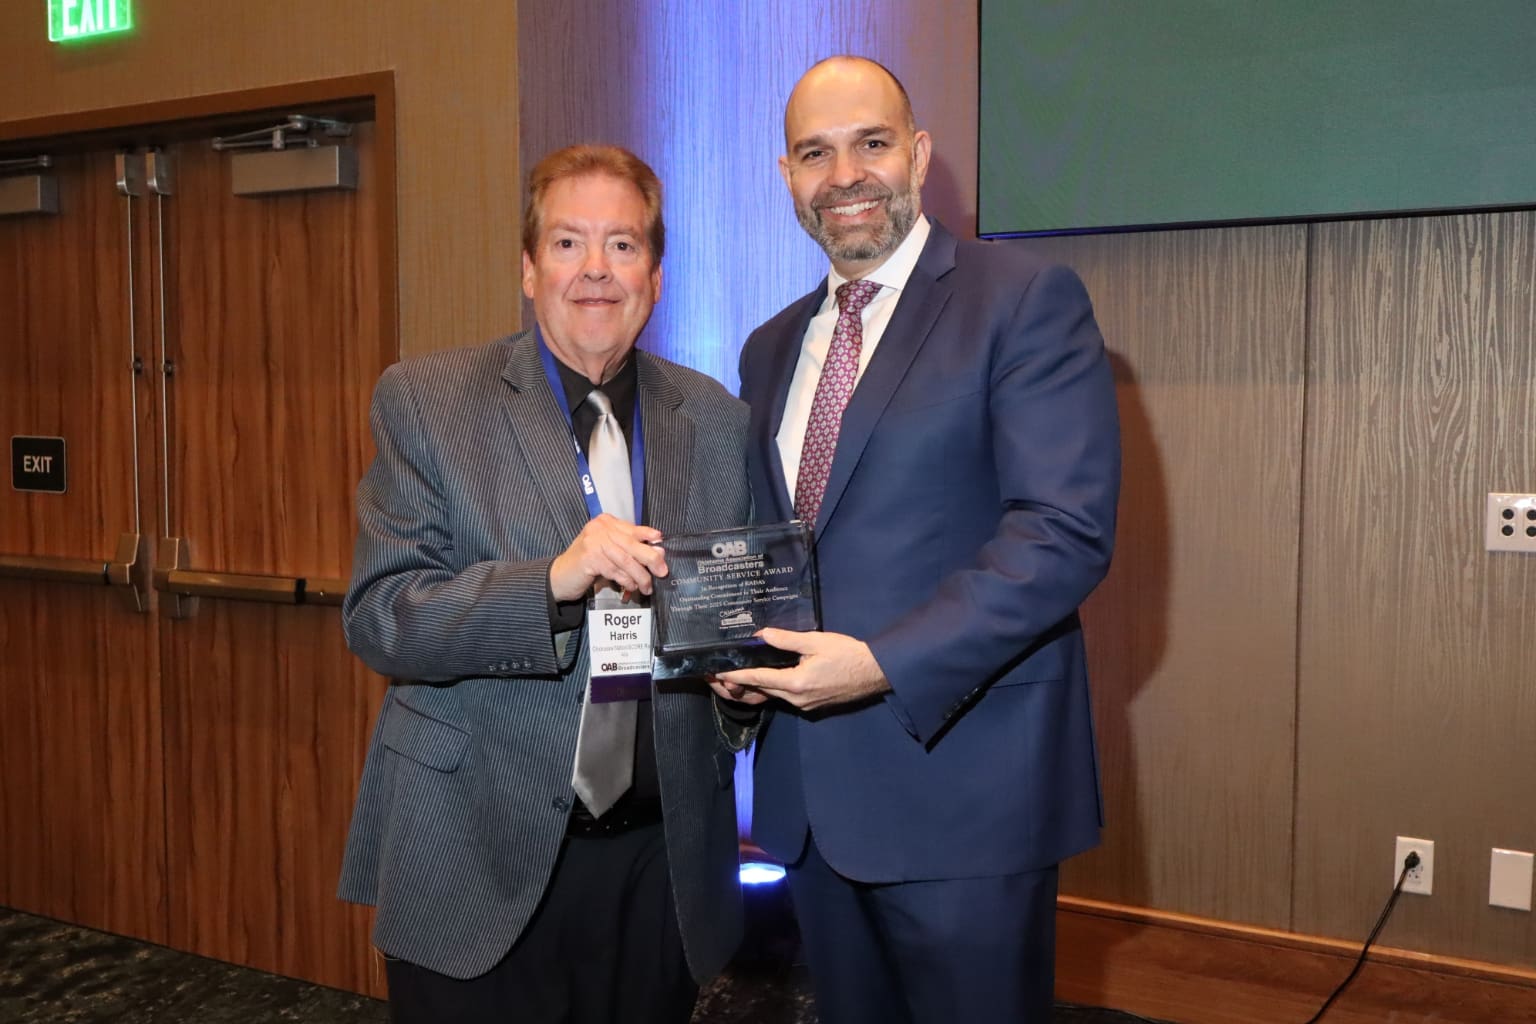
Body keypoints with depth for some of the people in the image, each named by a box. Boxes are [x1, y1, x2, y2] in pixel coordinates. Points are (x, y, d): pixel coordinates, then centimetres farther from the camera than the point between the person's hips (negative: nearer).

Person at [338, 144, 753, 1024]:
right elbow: (378, 616, -12)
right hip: (479, 861, -2)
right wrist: (552, 579, -27)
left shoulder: (718, 420, 4)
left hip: (661, 862, 3)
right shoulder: (425, 401, -5)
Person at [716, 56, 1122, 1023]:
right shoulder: (772, 348, 14)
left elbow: (1067, 532, -17)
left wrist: (885, 662, -24)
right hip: (813, 790, 6)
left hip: (962, 784, -6)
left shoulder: (1027, 299, -7)